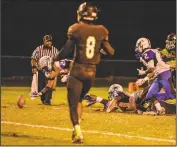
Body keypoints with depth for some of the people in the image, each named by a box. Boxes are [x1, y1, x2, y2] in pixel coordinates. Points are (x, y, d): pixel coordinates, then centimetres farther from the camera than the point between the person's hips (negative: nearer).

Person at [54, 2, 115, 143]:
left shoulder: (76, 29, -9)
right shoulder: (101, 31, 0)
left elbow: (67, 50, -9)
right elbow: (110, 52, 2)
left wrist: (57, 58, 10)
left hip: (78, 70, -4)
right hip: (92, 72, 4)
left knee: (73, 102, 0)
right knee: (79, 99, 24)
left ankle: (78, 131, -16)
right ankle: (77, 128, 17)